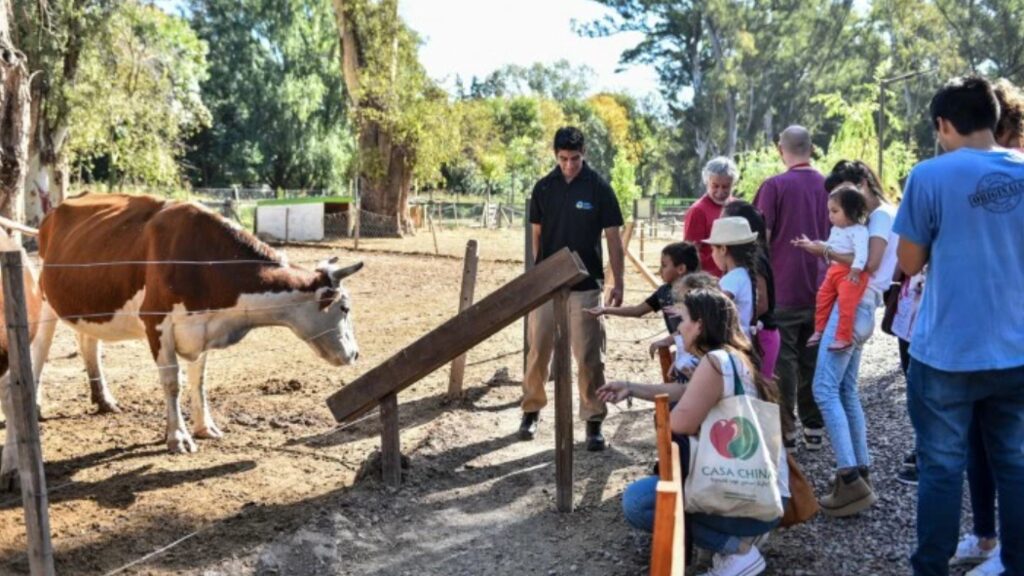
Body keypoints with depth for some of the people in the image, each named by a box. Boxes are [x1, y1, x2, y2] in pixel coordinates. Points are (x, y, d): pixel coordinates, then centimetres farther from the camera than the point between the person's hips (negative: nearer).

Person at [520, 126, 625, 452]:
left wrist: (618, 283, -5)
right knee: (537, 351, 7)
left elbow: (613, 239, -1)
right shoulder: (544, 188, 3)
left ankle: (594, 421, 11)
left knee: (589, 357, 1)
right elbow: (536, 235, 10)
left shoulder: (599, 189, -4)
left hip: (586, 285, -2)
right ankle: (532, 410, 24)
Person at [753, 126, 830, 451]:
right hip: (818, 289, 5)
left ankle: (785, 432, 6)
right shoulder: (827, 186, 5)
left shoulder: (775, 186, -10)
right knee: (812, 360, 13)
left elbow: (762, 238, -11)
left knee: (783, 361, 2)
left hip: (783, 290, -5)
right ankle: (814, 429, 20)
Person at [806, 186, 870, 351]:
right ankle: (819, 330, 29)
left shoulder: (859, 231, -15)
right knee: (822, 298, 14)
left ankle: (844, 338, -14)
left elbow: (862, 252, -26)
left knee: (845, 303, -19)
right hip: (834, 270, 10)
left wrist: (855, 270, -34)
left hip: (850, 272, -9)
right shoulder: (835, 229, 15)